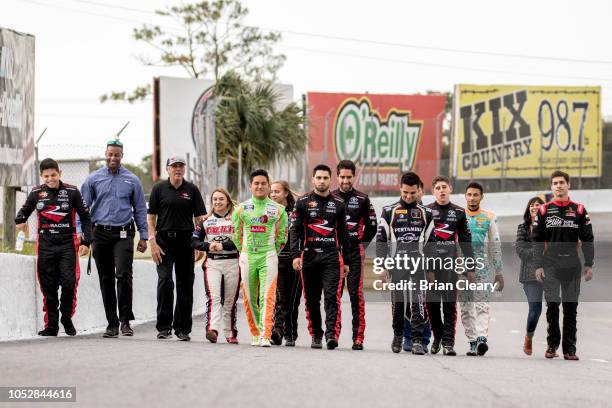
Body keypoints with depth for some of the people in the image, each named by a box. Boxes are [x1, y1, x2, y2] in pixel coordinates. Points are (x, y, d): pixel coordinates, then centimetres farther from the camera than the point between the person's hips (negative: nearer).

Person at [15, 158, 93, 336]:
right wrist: (20, 220, -1)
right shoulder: (36, 193, 6)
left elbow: (85, 217, 6)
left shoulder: (71, 192, 1)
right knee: (48, 287, 2)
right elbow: (25, 210, 22)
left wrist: (86, 241, -2)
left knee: (69, 283, -14)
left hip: (68, 244, -2)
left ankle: (67, 318, 7)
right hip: (45, 246, 2)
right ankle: (51, 325, 11)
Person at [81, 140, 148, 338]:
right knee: (106, 279, 5)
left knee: (123, 274, -18)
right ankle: (112, 323, 12)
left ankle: (125, 320, -10)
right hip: (101, 234, 2)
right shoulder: (93, 179, 7)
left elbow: (140, 209, 11)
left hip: (123, 234, -2)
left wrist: (143, 236, 7)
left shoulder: (132, 180, 6)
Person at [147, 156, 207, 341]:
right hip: (164, 240, -1)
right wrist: (152, 242, -5)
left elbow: (199, 218, 6)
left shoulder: (192, 190, 6)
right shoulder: (159, 189, 5)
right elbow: (151, 217, 5)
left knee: (185, 284, 4)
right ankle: (164, 326, -3)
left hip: (185, 241, 1)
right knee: (165, 281, -10)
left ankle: (182, 328, 11)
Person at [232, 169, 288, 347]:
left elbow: (282, 235, 12)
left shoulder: (278, 209, 5)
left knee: (267, 297, -12)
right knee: (249, 299, 4)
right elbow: (236, 234, 15)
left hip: (268, 257, -2)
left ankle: (266, 336, -18)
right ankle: (255, 334, 17)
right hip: (247, 258, 2)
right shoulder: (241, 208, 7)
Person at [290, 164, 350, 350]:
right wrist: (296, 254, -10)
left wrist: (346, 261, 13)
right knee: (312, 300, 5)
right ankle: (316, 336, 15)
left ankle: (332, 334, -18)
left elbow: (343, 233, 15)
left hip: (332, 257, 0)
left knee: (332, 297, -12)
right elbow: (295, 230, 1)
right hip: (309, 256, 0)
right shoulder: (303, 202, 5)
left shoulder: (338, 203, 10)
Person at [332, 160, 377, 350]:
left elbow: (371, 226, 13)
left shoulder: (362, 199, 7)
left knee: (356, 294, -7)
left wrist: (362, 243, 5)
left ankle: (358, 337, -8)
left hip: (355, 253, -1)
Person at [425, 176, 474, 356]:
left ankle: (448, 342, -4)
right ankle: (438, 336, 20)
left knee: (450, 303, -6)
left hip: (450, 262, 0)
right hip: (430, 263, 0)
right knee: (432, 303, -1)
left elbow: (465, 241, 12)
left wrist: (470, 268, 7)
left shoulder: (459, 213, 10)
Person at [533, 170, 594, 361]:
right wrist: (538, 266, -1)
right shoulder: (544, 211, 5)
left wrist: (589, 265, 0)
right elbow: (537, 240, 6)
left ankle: (569, 348, 6)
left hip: (572, 266, 0)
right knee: (552, 304, -6)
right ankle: (552, 344, 7)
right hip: (550, 266, 0)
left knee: (571, 306, 2)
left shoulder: (579, 210, 5)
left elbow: (587, 240, 6)